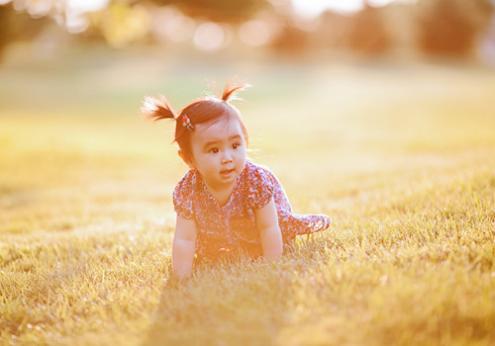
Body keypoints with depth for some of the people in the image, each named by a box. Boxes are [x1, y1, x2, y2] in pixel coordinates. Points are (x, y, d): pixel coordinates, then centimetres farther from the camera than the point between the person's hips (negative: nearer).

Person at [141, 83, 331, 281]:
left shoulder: (256, 179, -39)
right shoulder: (187, 191, -36)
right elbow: (184, 241, -32)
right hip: (220, 237, 2)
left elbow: (268, 228, -31)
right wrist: (182, 280, -38)